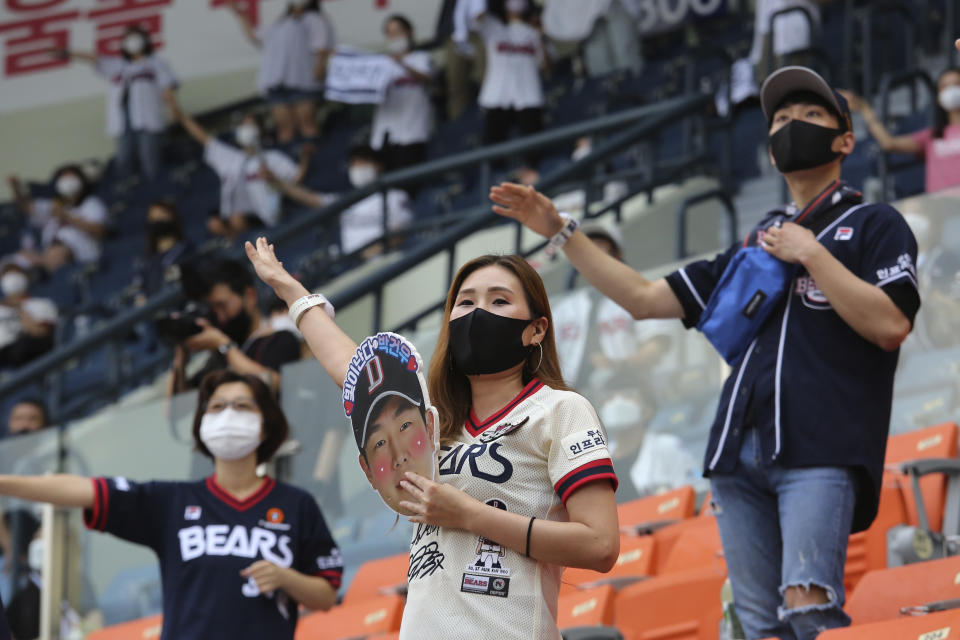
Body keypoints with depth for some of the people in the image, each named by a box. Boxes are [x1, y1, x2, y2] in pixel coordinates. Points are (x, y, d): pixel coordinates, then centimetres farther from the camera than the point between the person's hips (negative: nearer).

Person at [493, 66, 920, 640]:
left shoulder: (875, 224, 11)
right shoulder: (757, 242, 28)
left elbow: (890, 325, -6)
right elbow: (647, 300, 27)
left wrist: (811, 255, -3)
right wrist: (561, 232, 23)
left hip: (824, 448, -6)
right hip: (741, 453, 6)